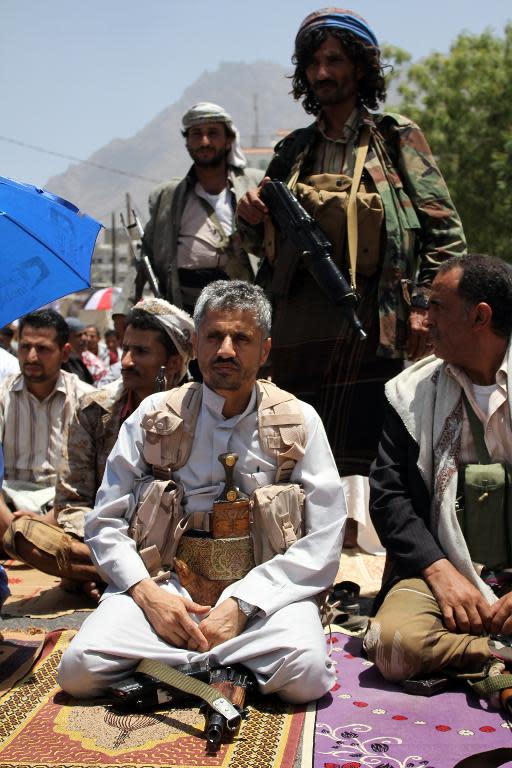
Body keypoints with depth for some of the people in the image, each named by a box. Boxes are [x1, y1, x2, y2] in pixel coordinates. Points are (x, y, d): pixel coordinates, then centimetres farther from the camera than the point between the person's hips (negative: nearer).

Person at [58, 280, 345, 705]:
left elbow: (323, 542, -1)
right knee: (80, 668, -24)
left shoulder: (299, 422, 6)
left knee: (305, 673, -32)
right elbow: (105, 523, 8)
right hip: (167, 584, 1)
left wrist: (242, 604, -12)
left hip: (264, 588, -1)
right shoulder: (154, 416, 9)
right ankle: (222, 667, -8)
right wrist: (146, 591, -10)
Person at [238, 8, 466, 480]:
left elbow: (445, 232, 2)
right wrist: (250, 219, 5)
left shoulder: (397, 139, 7)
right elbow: (264, 243, 27)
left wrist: (425, 304, -8)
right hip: (297, 329, 5)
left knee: (357, 462, -7)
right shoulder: (295, 151, 19)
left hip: (367, 326, -4)